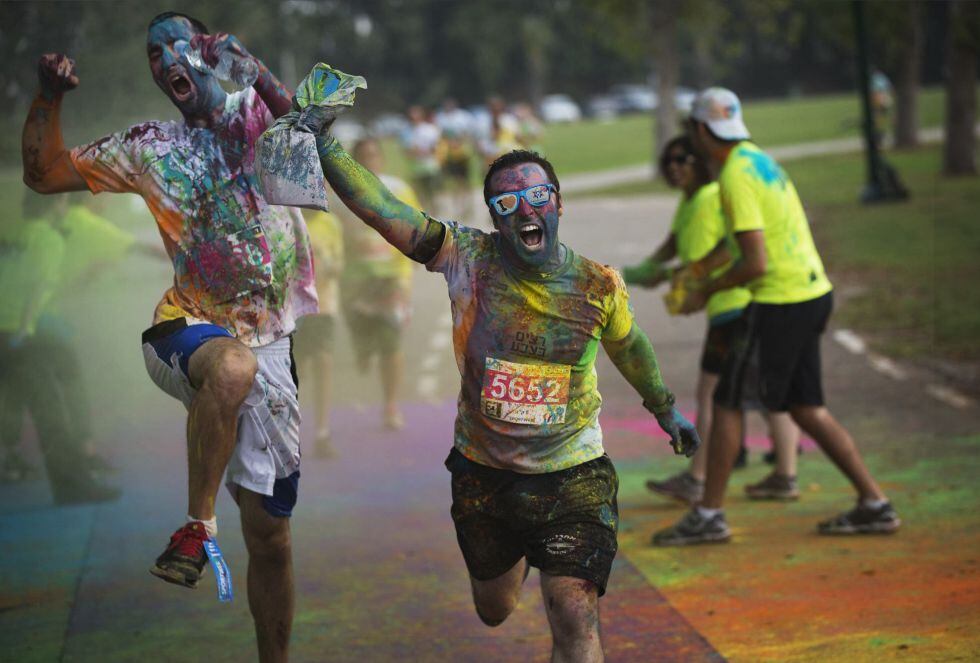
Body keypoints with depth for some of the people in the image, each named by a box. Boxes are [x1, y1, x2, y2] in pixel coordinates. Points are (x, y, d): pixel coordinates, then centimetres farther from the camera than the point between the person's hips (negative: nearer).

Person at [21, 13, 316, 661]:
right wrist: (49, 97, -10)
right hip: (188, 332, -1)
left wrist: (250, 65, -30)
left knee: (270, 535, 6)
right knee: (232, 365, -41)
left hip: (270, 347, 1)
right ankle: (197, 526, -29)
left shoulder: (257, 114, 7)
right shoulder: (149, 149, 10)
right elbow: (45, 173, 7)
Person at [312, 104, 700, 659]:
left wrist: (665, 409, 25)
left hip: (572, 477, -1)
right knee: (495, 610, 24)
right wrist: (319, 142, -32)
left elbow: (628, 347, 12)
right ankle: (518, 557, 59)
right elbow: (380, 208, -22)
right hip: (483, 476, 2)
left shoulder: (598, 286, -10)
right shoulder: (468, 259, -13)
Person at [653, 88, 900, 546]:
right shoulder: (758, 159, 13)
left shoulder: (736, 177, -16)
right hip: (812, 290, 9)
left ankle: (708, 516, 5)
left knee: (727, 402, 0)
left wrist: (707, 290, -7)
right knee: (806, 408, 13)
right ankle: (874, 504, 12)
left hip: (779, 302, -9)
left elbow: (757, 263, -21)